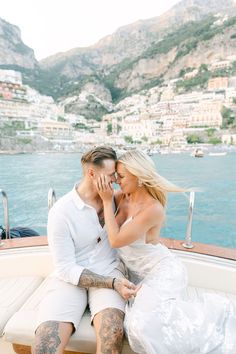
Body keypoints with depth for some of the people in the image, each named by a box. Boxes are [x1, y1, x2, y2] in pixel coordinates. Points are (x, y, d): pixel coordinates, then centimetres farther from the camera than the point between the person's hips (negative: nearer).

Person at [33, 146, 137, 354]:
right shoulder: (61, 212, -14)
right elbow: (66, 269, -13)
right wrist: (113, 283, -20)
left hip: (109, 273, 2)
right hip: (71, 279, -2)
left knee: (112, 332, -27)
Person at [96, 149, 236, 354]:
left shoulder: (153, 208, -26)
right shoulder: (124, 197, -4)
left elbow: (116, 240, -24)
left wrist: (107, 201, -21)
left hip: (162, 271, -7)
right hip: (140, 273, 7)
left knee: (145, 324, -25)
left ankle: (213, 313, 0)